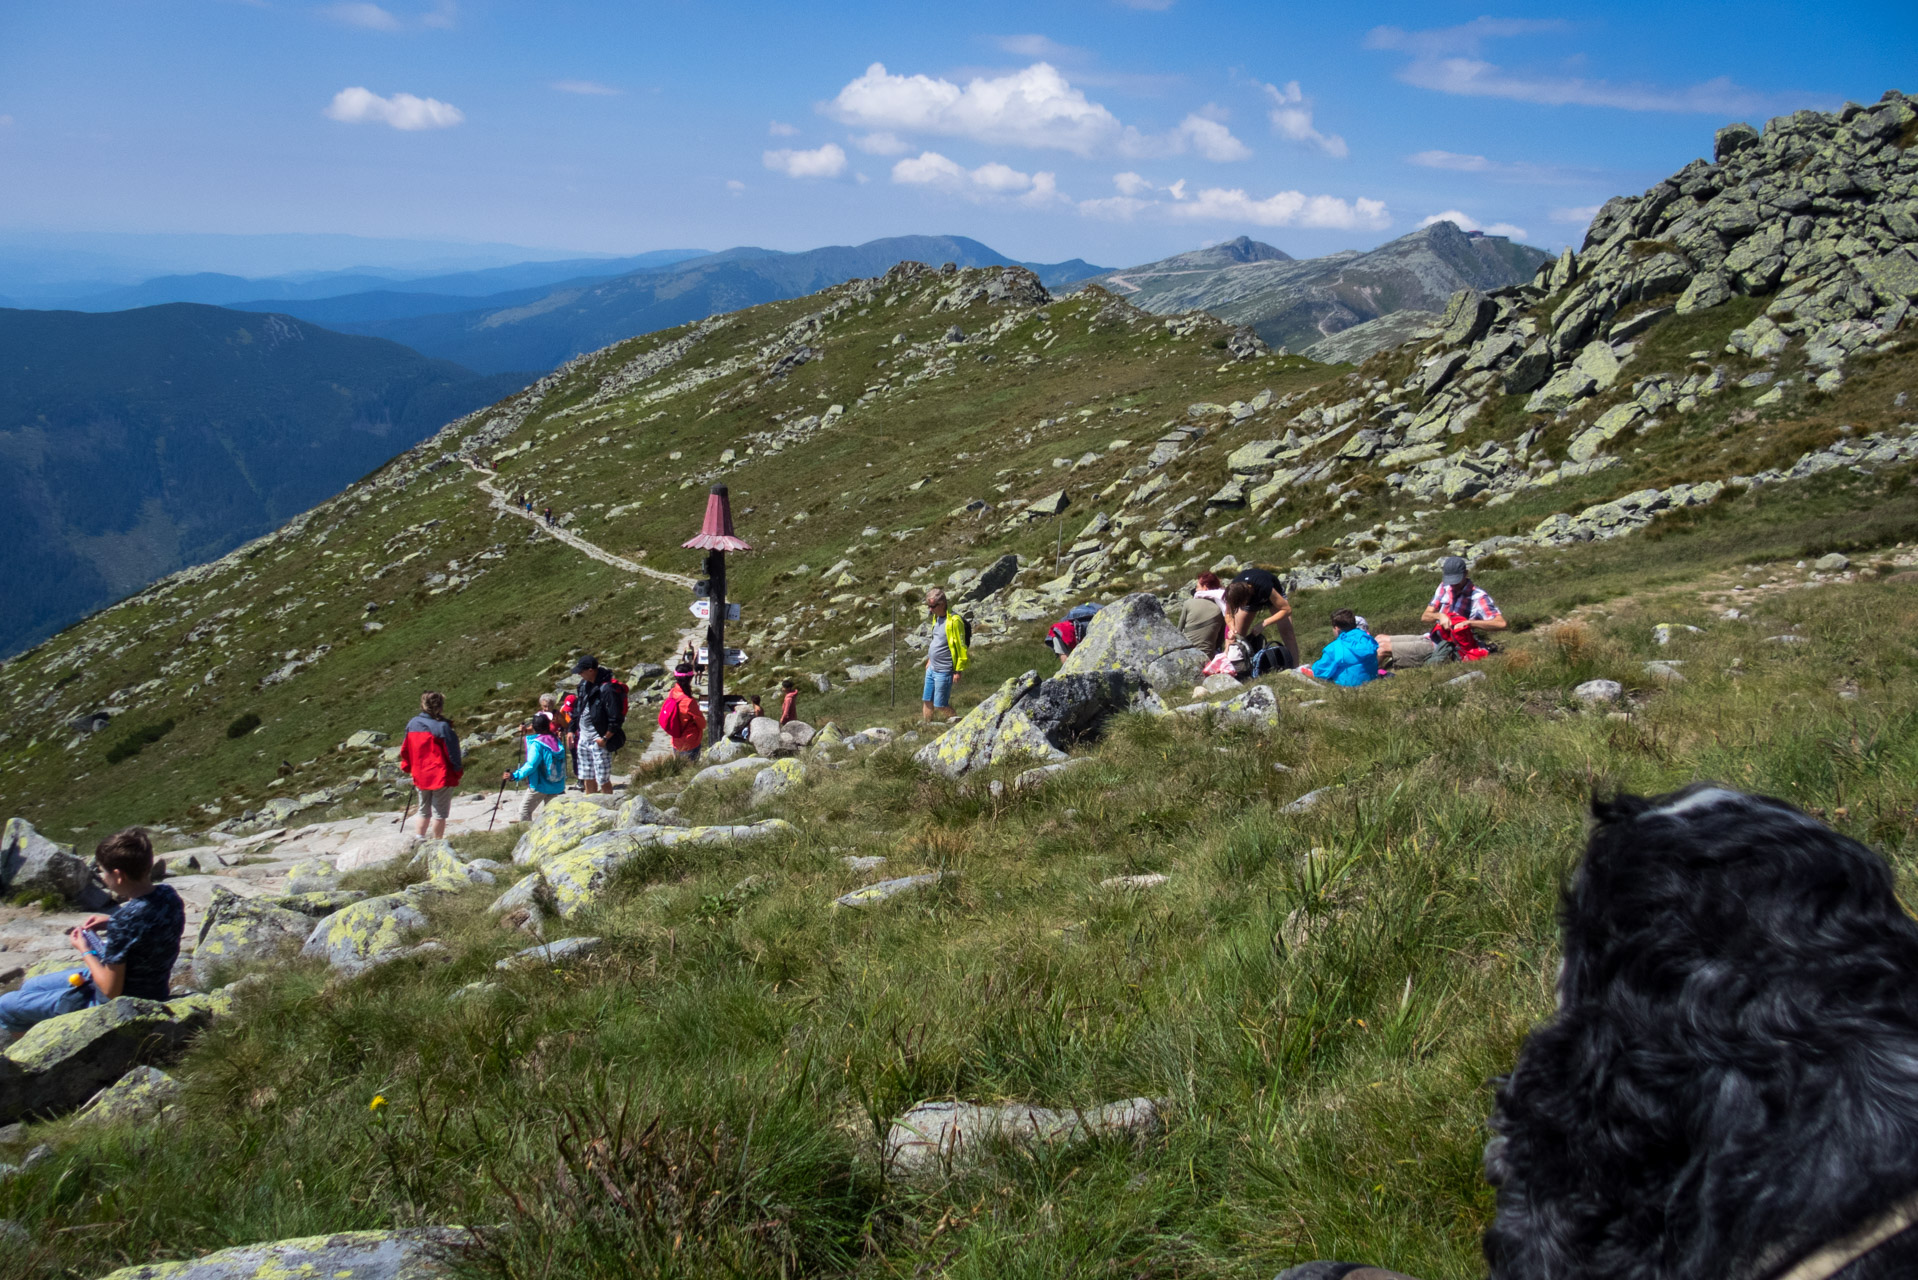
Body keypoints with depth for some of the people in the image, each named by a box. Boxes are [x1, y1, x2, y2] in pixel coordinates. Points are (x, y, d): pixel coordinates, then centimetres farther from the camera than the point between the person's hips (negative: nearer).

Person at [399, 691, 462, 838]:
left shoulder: (412, 723, 2)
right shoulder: (442, 726, -18)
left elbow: (405, 749, 11)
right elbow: (452, 751, -13)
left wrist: (408, 767, 23)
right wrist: (457, 771, -1)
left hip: (420, 776, 6)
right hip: (441, 776, -6)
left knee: (424, 811, 19)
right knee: (440, 812, 3)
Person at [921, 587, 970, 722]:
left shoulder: (954, 620, -19)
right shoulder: (936, 617, 8)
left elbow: (961, 646, -17)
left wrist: (958, 671, -16)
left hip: (944, 671, -8)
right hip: (932, 669, 8)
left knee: (940, 705, -2)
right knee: (927, 701, 12)